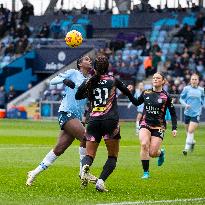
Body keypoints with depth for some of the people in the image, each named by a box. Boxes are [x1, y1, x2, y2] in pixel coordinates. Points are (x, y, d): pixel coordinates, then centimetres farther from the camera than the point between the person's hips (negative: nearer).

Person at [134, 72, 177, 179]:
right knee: (144, 145, -24)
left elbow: (173, 113, 2)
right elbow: (137, 103, 21)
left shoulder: (166, 96, -4)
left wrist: (174, 128, -5)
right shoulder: (146, 93, 4)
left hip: (159, 127, -2)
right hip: (145, 124, 2)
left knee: (152, 153, -9)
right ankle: (146, 172, -12)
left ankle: (161, 153, 31)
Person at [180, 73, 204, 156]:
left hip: (196, 113, -1)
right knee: (188, 131, 13)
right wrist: (185, 104, -13)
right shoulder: (186, 89, -3)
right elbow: (181, 98, 4)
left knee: (191, 131, -13)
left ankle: (187, 148, -9)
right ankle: (192, 142, 42)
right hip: (188, 112, 1)